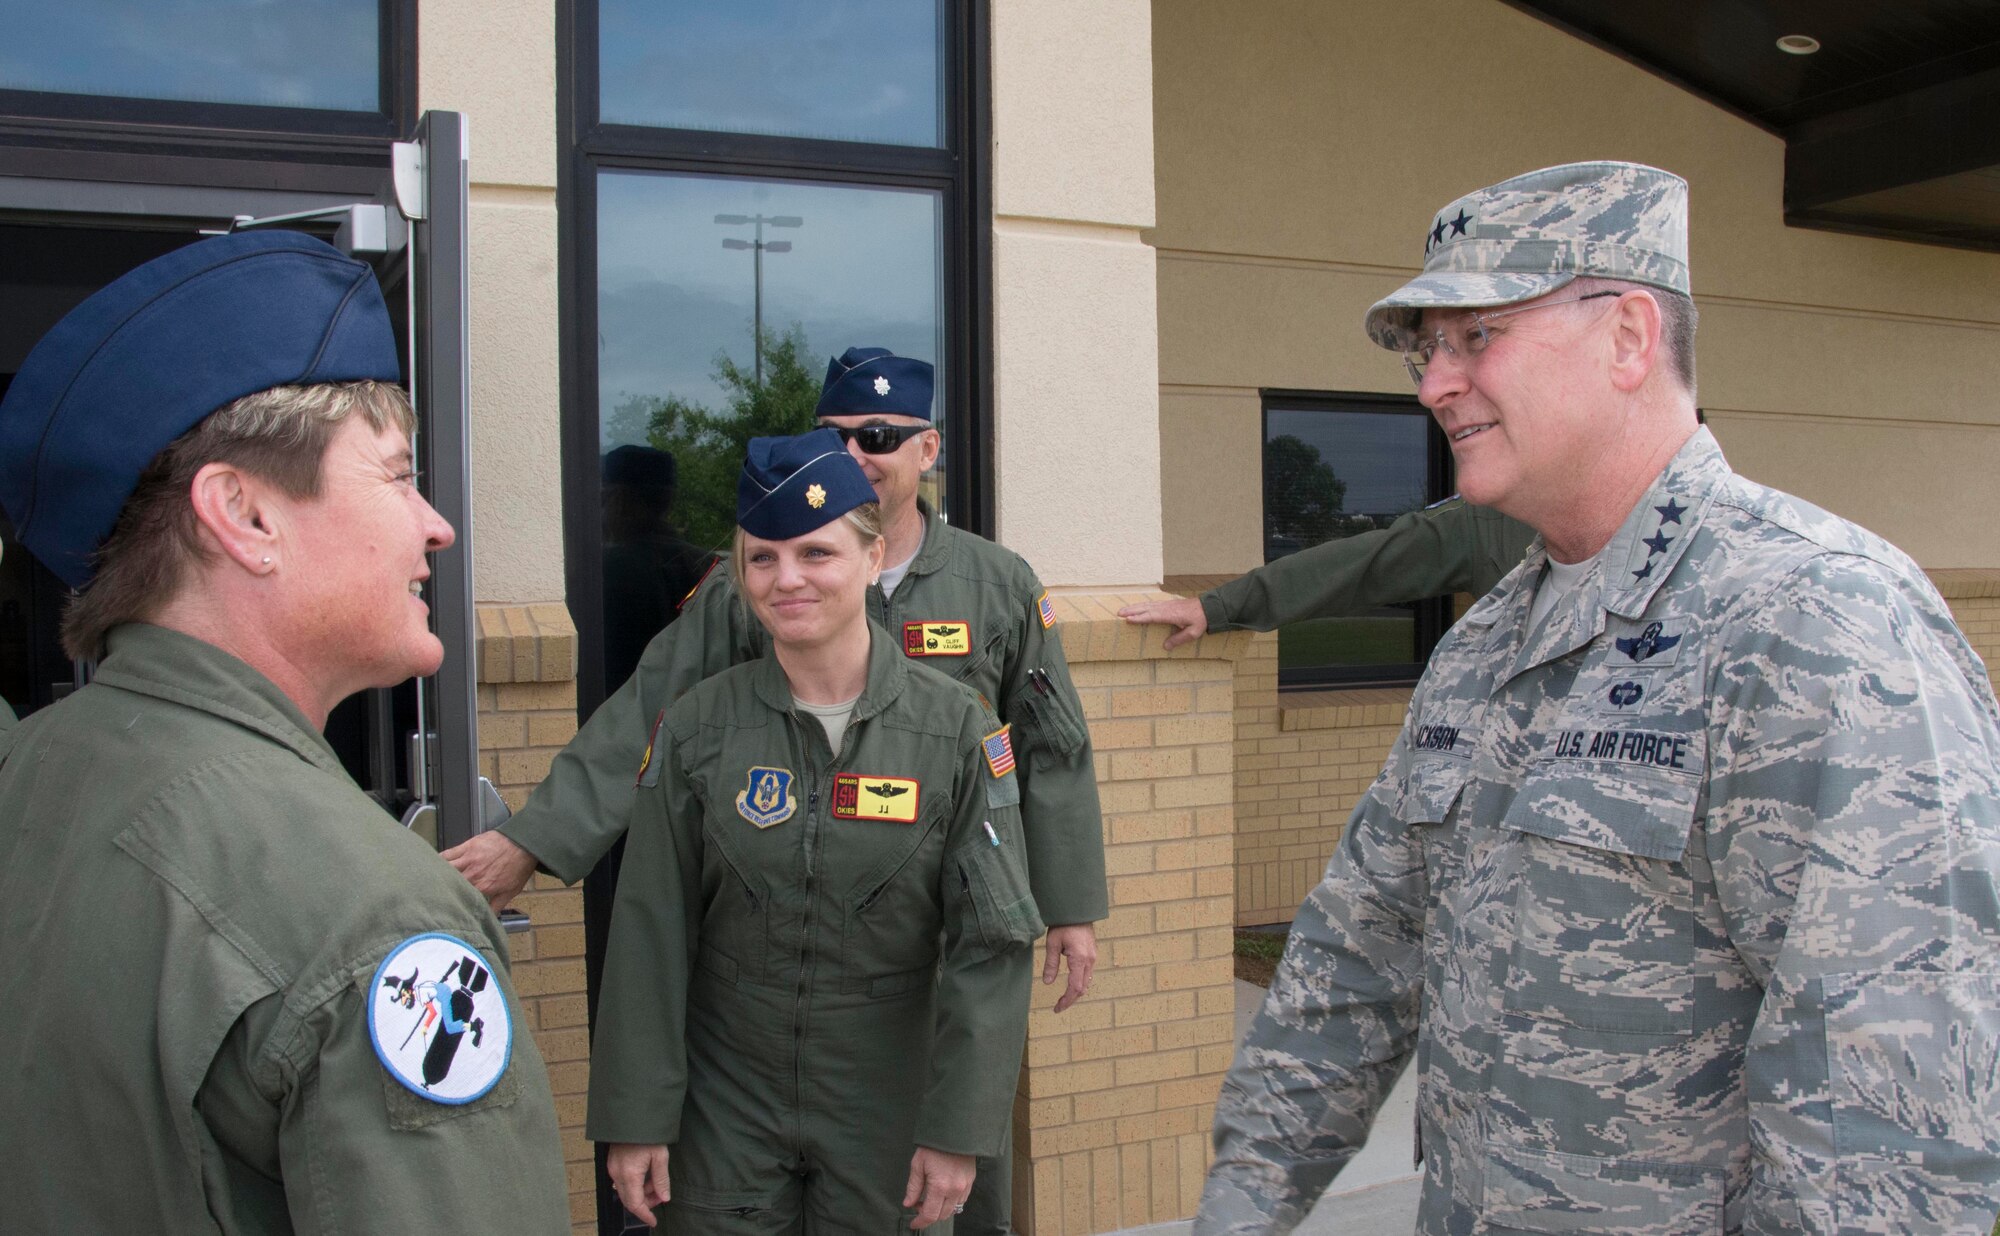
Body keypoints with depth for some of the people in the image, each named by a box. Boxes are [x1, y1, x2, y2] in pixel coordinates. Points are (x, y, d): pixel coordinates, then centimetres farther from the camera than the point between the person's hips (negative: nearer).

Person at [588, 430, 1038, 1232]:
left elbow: (991, 945, -8)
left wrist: (958, 1132, -10)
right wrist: (634, 1120, -3)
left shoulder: (956, 729, -8)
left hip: (890, 1107, 0)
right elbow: (649, 937, -2)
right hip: (727, 1110, 1)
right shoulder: (696, 730, -5)